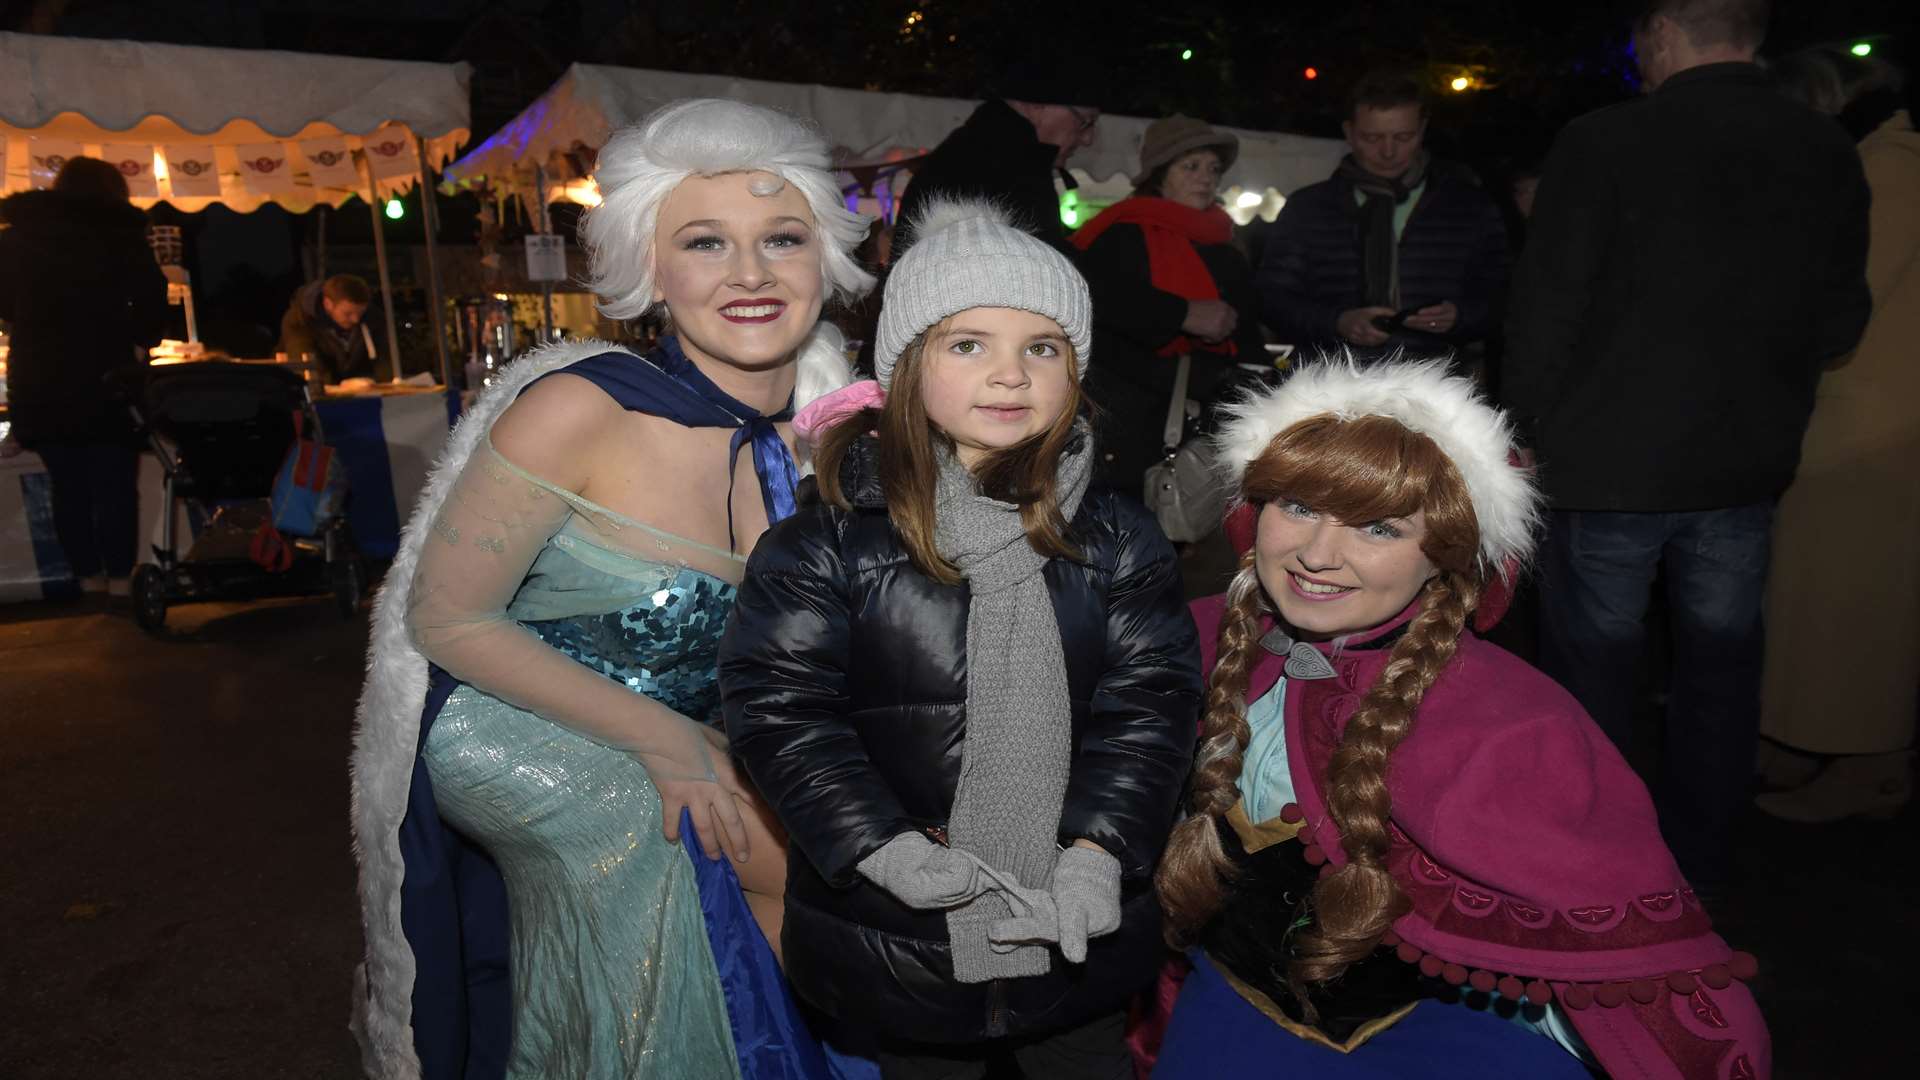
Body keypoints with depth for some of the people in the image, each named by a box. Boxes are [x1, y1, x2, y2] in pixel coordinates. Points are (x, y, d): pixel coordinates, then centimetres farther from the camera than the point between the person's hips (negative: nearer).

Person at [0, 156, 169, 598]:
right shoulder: (120, 234, -4)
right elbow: (152, 299, -7)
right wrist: (141, 341, 10)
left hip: (38, 379, 3)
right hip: (108, 378, -3)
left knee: (68, 486, 9)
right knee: (116, 485, 2)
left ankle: (90, 580, 13)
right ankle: (119, 581, 2)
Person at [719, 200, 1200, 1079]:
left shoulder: (1115, 539, -4)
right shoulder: (831, 538, -11)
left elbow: (1152, 699, -6)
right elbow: (775, 703, -12)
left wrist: (1102, 846, -18)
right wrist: (883, 845, -19)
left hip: (1076, 920, 2)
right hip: (894, 931, -1)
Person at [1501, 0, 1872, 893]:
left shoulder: (1605, 142, -13)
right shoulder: (1829, 153, 1)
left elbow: (1546, 312, -12)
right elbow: (1839, 324, 6)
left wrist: (1530, 428, 0)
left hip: (1612, 458, -4)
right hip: (1748, 464, 4)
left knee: (1593, 666, 9)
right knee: (1720, 666, 18)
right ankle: (1699, 866, 33)